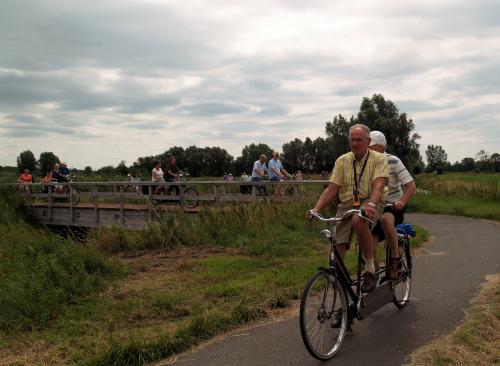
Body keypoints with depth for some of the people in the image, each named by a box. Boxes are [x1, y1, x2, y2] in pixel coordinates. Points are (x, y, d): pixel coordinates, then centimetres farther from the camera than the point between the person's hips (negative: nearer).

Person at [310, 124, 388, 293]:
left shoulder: (378, 159, 0)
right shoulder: (342, 161, 11)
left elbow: (378, 185, -16)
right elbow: (332, 189, 4)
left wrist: (371, 204, -37)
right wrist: (316, 208, -13)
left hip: (368, 204, -4)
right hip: (346, 205, 4)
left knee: (358, 221, -38)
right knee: (336, 249, -12)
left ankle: (370, 268, -23)